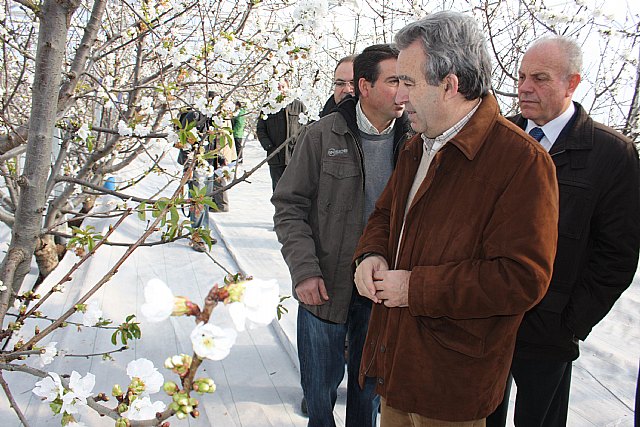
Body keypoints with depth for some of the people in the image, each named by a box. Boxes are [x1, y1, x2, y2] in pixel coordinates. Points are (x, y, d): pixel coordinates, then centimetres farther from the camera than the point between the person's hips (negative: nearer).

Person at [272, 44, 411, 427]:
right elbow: (289, 207, -5)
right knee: (321, 384, 13)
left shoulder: (412, 140, -2)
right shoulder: (323, 136, -8)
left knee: (369, 382, 19)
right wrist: (304, 270, -13)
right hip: (326, 286, -2)